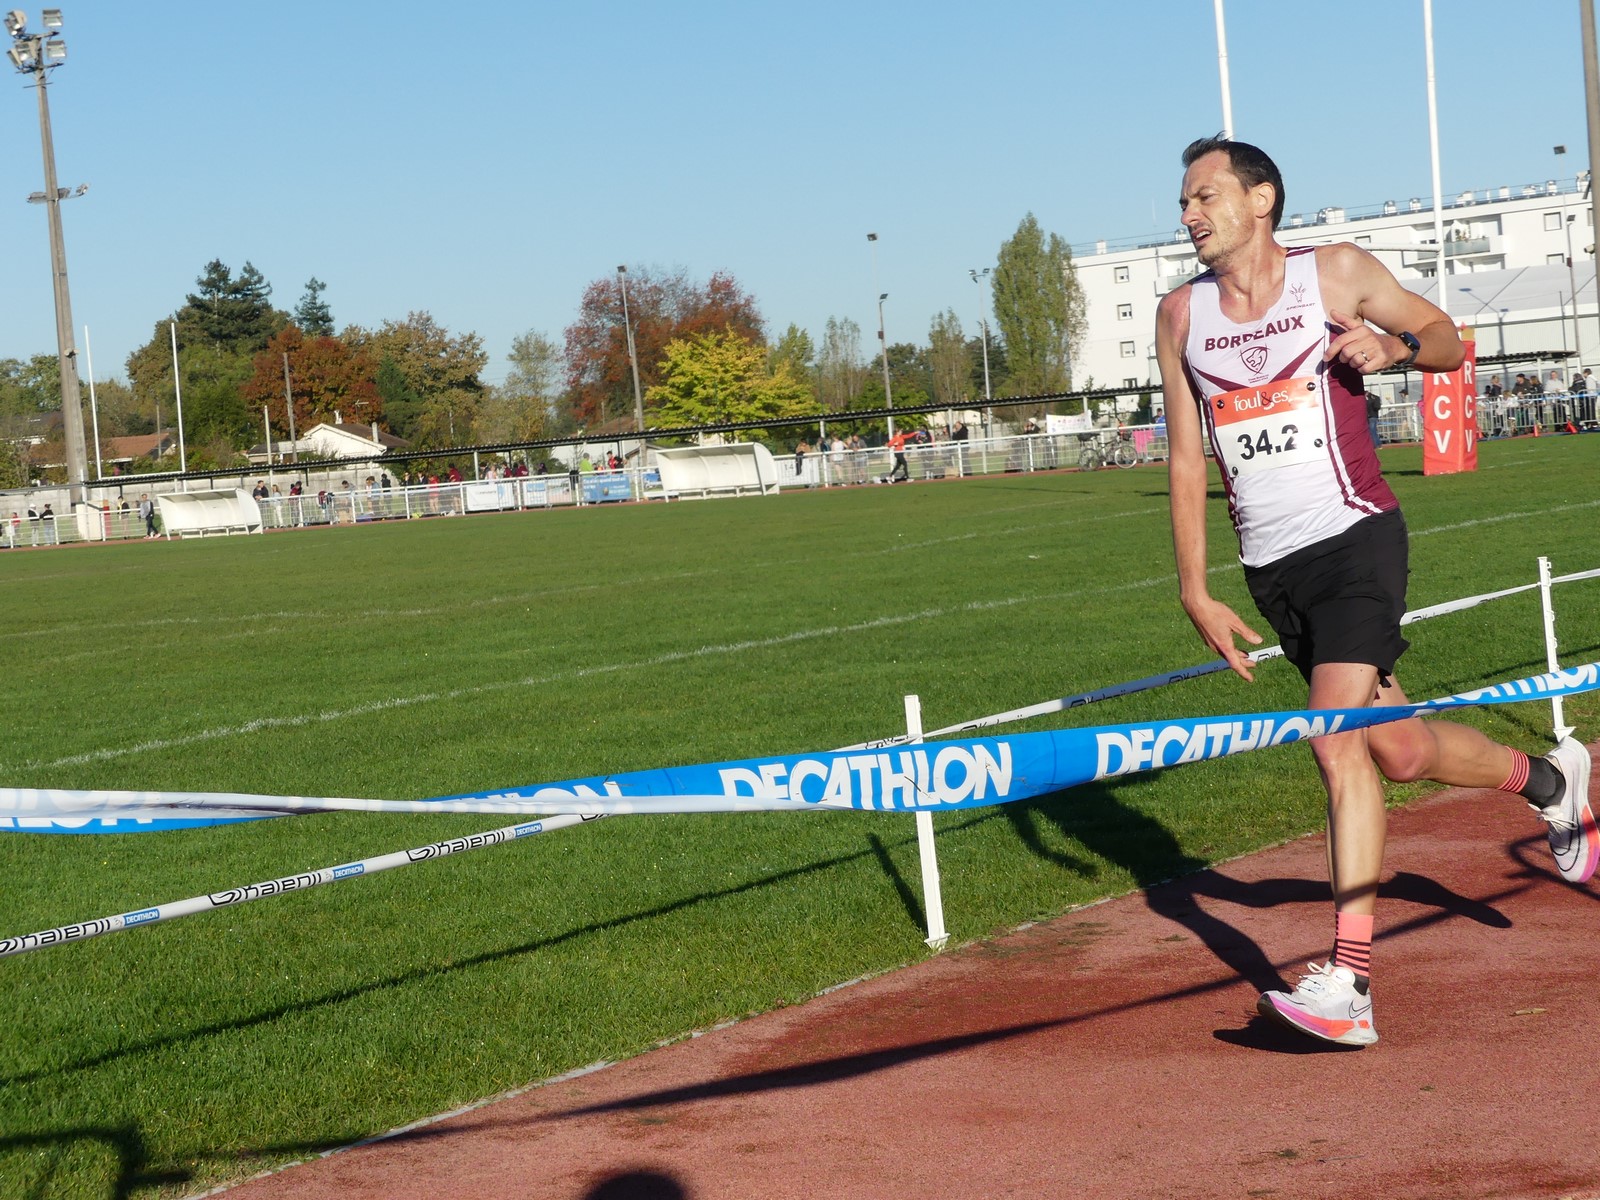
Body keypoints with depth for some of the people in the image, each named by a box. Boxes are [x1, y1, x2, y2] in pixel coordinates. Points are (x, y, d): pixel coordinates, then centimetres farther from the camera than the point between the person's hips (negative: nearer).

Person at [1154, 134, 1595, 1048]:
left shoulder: (1338, 274, -1)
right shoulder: (1181, 315, 8)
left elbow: (1448, 339, 11)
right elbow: (1188, 458, 10)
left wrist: (1392, 347, -13)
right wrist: (1195, 592, 5)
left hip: (1355, 538, -5)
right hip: (1271, 568, 5)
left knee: (1341, 739, -20)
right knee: (1397, 749, 10)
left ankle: (1348, 984, -19)